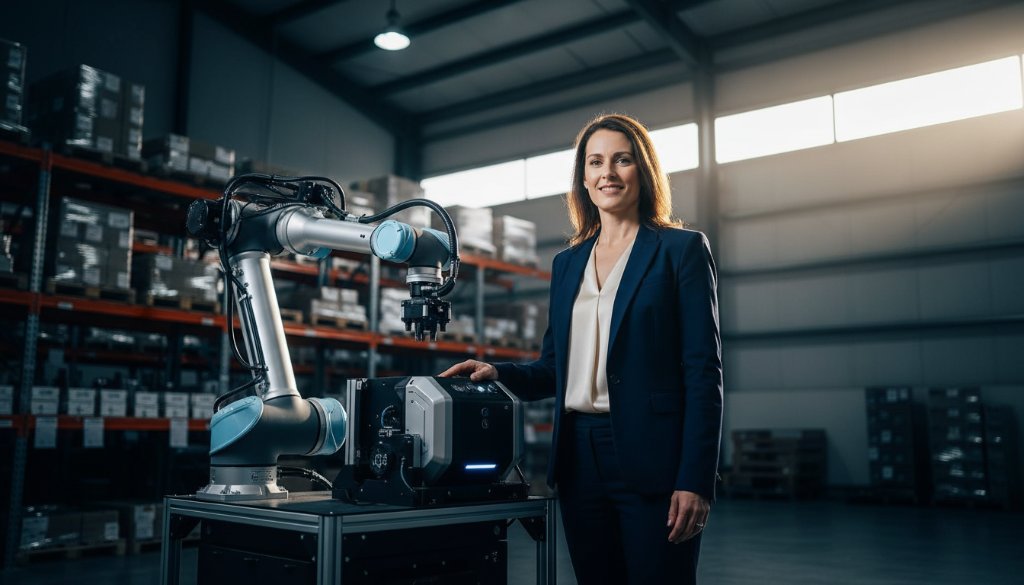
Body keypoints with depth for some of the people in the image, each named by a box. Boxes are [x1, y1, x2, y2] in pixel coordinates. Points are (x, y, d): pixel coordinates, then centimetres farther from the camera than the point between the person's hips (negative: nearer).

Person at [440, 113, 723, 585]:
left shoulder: (681, 249, -1)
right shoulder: (567, 262, 15)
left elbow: (703, 372, -7)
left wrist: (696, 480, -14)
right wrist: (497, 374, -2)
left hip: (650, 458, -5)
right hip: (580, 458, 5)